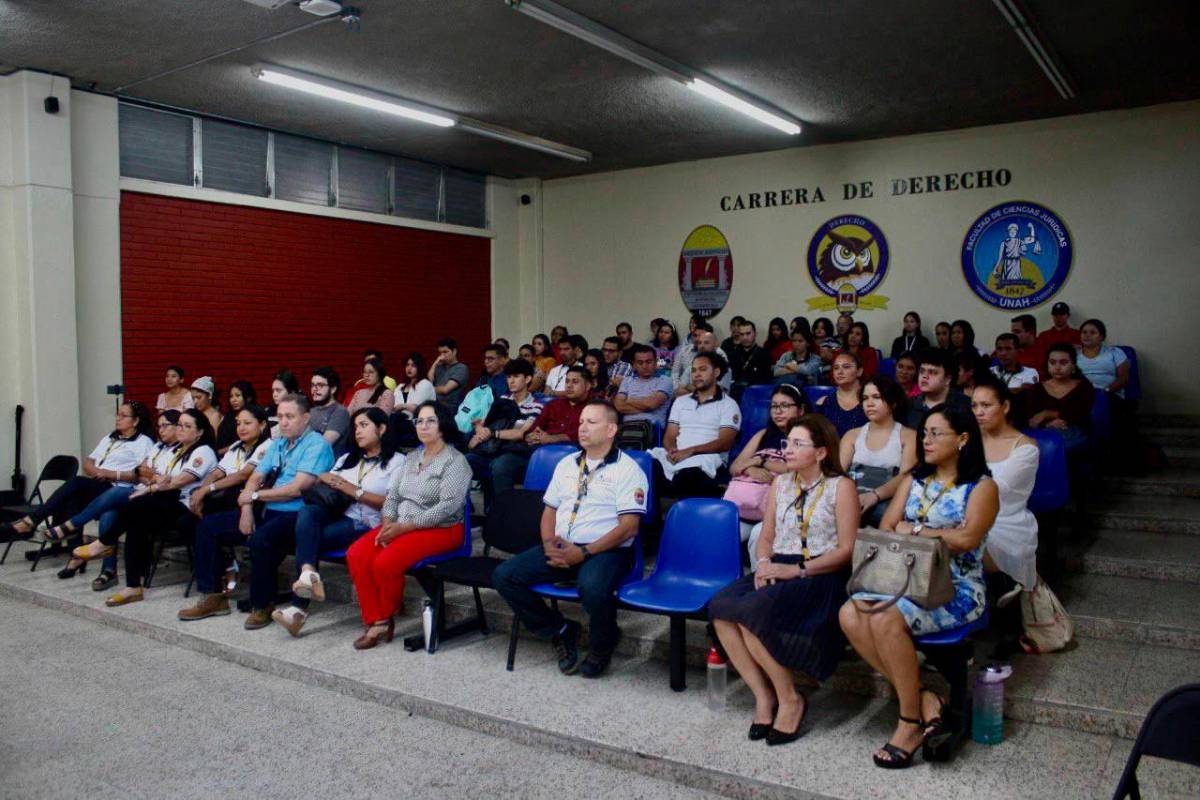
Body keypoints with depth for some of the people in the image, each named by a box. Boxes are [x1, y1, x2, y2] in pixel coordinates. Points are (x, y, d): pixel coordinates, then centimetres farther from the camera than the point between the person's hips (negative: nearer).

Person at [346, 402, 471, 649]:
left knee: (385, 562, -27)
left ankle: (387, 616, 1)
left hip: (440, 529, -7)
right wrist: (387, 523, -7)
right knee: (356, 554, -16)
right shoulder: (411, 458, 16)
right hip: (400, 525, 7)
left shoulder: (455, 461, -8)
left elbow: (447, 507, -18)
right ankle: (375, 621, -11)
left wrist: (405, 526, -19)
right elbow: (392, 495, 13)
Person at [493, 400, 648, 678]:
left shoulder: (628, 469, -2)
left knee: (593, 588, -39)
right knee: (504, 575, -12)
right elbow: (550, 509, 21)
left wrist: (583, 552, -17)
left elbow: (628, 527, -11)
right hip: (560, 548, 6)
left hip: (606, 550, -6)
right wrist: (549, 544, -1)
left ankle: (602, 647, -4)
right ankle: (560, 631, 5)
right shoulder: (567, 464, 19)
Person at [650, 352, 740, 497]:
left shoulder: (728, 404, 10)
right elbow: (669, 436, 18)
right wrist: (672, 451, -8)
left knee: (688, 475, -41)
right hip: (676, 458, 4)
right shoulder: (681, 401, 26)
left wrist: (690, 450, -16)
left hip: (706, 459, -4)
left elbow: (725, 443, -3)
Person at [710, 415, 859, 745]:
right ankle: (763, 695, -12)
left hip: (821, 577, -6)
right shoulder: (781, 483, 18)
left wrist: (797, 570, -16)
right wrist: (764, 564, -5)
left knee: (752, 613, -31)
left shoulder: (840, 486, 0)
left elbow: (846, 550, -6)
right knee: (721, 608, -24)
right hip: (777, 571, 6)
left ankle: (790, 699, -11)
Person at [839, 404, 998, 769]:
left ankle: (911, 722, -16)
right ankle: (924, 700, -14)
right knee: (851, 615, -23)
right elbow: (885, 530, 7)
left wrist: (912, 529, -5)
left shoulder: (981, 487, 0)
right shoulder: (913, 480, 17)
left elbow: (966, 539, -16)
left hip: (957, 587, -6)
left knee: (886, 619, -32)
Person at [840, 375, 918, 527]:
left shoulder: (909, 436, 11)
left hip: (886, 502, -2)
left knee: (885, 512, -40)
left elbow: (905, 476, -5)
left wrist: (874, 495, -25)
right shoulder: (852, 435, 22)